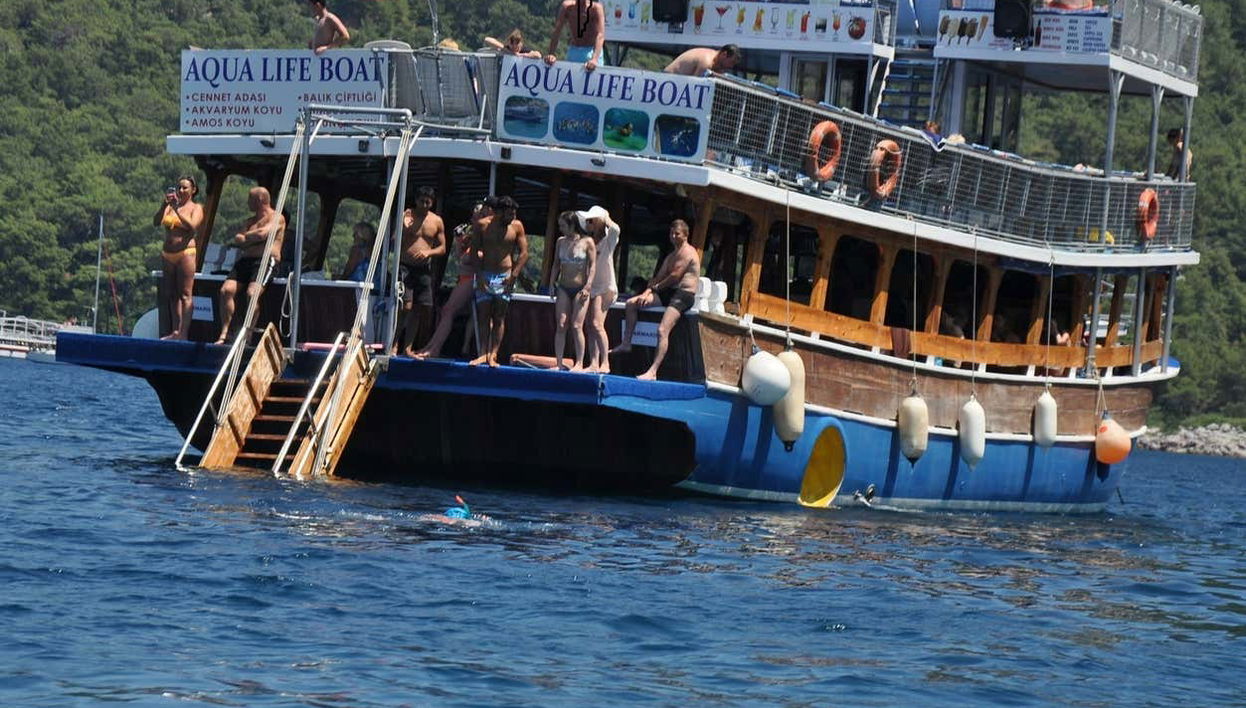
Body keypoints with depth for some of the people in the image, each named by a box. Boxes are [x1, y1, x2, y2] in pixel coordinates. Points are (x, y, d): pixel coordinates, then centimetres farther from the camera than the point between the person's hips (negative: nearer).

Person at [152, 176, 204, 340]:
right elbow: (156, 222, 3)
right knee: (172, 295, 6)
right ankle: (175, 331, 8)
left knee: (185, 295, -10)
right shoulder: (169, 207, 16)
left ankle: (183, 333, -14)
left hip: (185, 253, -6)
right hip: (168, 255, 6)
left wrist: (177, 209, -19)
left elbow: (192, 226, -14)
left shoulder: (196, 208, 3)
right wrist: (164, 205, -10)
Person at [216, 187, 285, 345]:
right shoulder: (249, 221, 28)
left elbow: (262, 234, -12)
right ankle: (224, 333, -17)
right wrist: (253, 240, -4)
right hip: (245, 260, 7)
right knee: (226, 290, -17)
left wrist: (245, 237, 5)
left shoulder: (276, 218, 4)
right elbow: (237, 239, 13)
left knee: (252, 293, -31)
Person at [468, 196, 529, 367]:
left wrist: (513, 276, -9)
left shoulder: (516, 226, 0)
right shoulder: (483, 225, -2)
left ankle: (493, 355, -5)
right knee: (484, 316, -2)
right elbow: (474, 251, -1)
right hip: (485, 276, 0)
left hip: (505, 277, 0)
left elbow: (523, 253, 1)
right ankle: (484, 354, -2)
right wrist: (479, 276, -10)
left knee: (499, 317, -2)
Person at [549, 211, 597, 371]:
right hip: (563, 288, 4)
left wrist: (588, 286, -12)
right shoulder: (561, 242, 8)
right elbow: (556, 265, 14)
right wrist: (552, 284, 6)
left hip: (580, 288, -4)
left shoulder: (587, 242, -5)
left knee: (577, 326, -8)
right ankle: (559, 362, 1)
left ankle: (579, 363, -3)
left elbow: (593, 265, -5)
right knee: (561, 326, -1)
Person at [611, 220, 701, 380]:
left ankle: (652, 372, -31)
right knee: (631, 303, 4)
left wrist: (657, 287, 0)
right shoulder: (671, 257, 23)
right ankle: (626, 343, 5)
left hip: (684, 295, -10)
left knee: (662, 330, -25)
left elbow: (675, 276, -14)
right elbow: (658, 277, 18)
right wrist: (647, 292, 0)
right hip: (668, 294, 10)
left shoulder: (687, 252, -7)